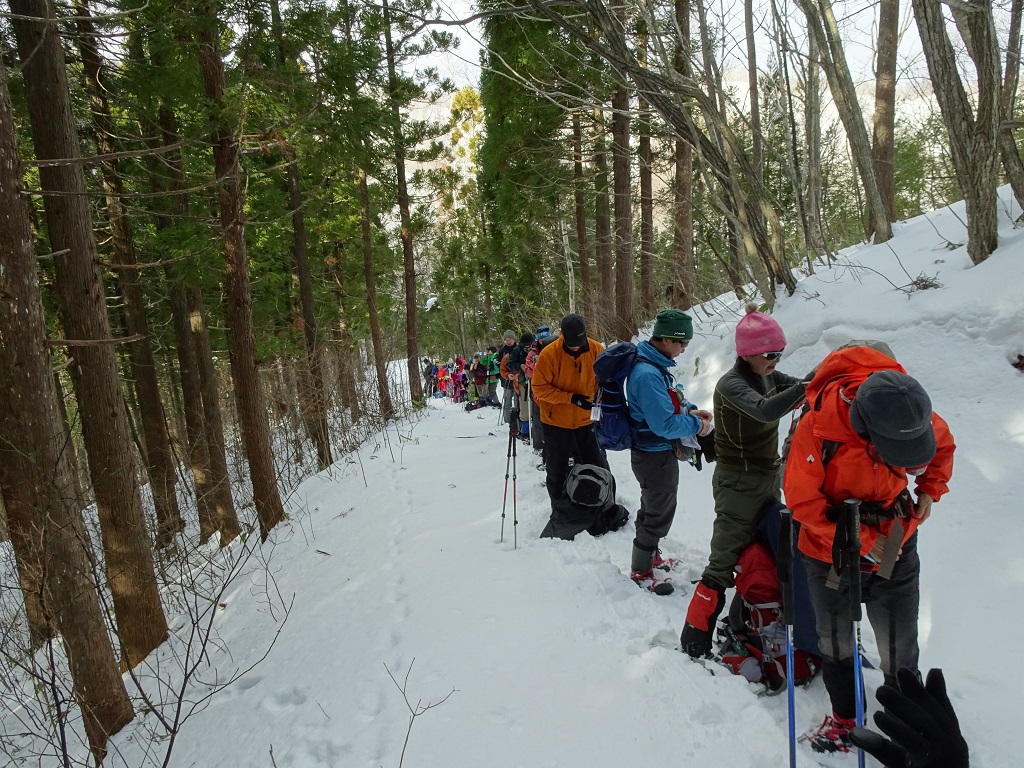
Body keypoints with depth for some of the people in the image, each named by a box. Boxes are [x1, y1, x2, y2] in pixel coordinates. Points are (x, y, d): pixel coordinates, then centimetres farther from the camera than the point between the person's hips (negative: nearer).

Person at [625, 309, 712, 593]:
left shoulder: (653, 364, 2)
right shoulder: (648, 374, -30)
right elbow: (664, 424, -30)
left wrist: (689, 409, 1)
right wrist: (696, 425, -15)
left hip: (652, 452, 10)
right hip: (656, 455, -10)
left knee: (653, 507, 26)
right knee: (660, 515, 6)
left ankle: (649, 554, 46)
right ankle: (641, 571, 23)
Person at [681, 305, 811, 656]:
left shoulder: (766, 376, 4)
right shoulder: (731, 385, -22)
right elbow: (765, 411, -39)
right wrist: (809, 386, -44)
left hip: (769, 478, 9)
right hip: (738, 483, -9)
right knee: (723, 563, -5)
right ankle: (694, 641, 5)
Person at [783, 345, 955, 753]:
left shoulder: (912, 416, -18)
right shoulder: (818, 427, -30)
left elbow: (944, 445, 8)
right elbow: (802, 500, -20)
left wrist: (929, 490, -2)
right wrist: (858, 541, -21)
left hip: (895, 547, 2)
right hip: (829, 550, -1)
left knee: (900, 650, 9)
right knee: (834, 642, 18)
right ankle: (844, 716, 41)